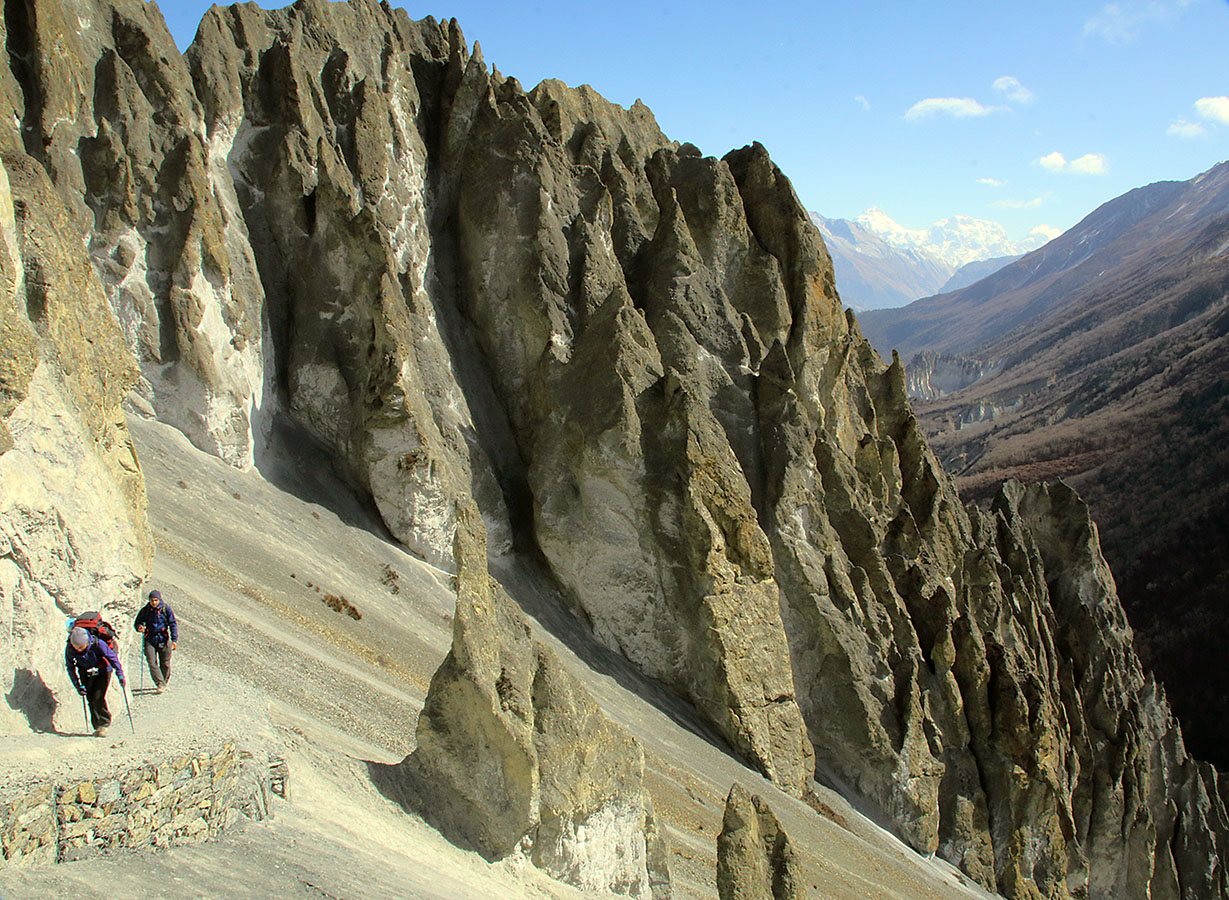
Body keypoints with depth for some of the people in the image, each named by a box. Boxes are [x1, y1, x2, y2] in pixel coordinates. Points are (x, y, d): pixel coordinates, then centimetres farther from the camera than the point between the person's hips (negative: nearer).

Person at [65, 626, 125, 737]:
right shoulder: (69, 649, -21)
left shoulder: (97, 644, -32)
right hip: (86, 674, 3)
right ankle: (98, 727, 12)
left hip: (102, 671, -3)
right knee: (91, 699, 0)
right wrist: (77, 685, -10)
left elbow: (112, 657, -22)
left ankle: (104, 724, -3)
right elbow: (70, 667, -6)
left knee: (98, 697, -17)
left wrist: (120, 674, -27)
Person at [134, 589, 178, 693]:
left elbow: (173, 624, -2)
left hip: (163, 640, -1)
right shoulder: (145, 610, 0)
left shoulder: (165, 609, -4)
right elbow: (137, 623, 12)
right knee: (152, 663, -12)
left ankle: (164, 683, 25)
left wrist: (174, 639, -11)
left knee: (165, 664, 5)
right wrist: (139, 627, -14)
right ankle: (160, 685, -9)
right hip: (150, 640, 1)